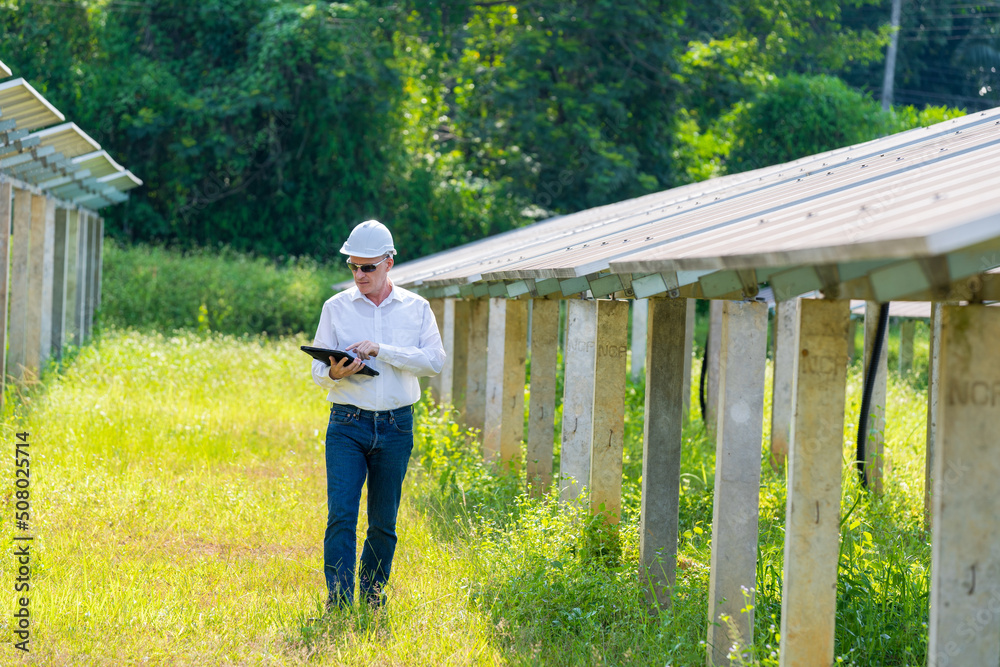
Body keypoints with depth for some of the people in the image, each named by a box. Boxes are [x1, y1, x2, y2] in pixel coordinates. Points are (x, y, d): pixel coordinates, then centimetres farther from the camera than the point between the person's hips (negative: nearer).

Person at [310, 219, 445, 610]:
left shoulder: (416, 308, 5)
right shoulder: (336, 307, 5)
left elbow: (435, 361, -8)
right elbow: (318, 372, 4)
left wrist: (381, 350, -17)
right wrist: (335, 373, -20)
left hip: (396, 427, 1)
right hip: (347, 424, -1)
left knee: (383, 521, 7)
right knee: (341, 514, -13)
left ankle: (373, 598, 21)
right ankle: (338, 602, -13)